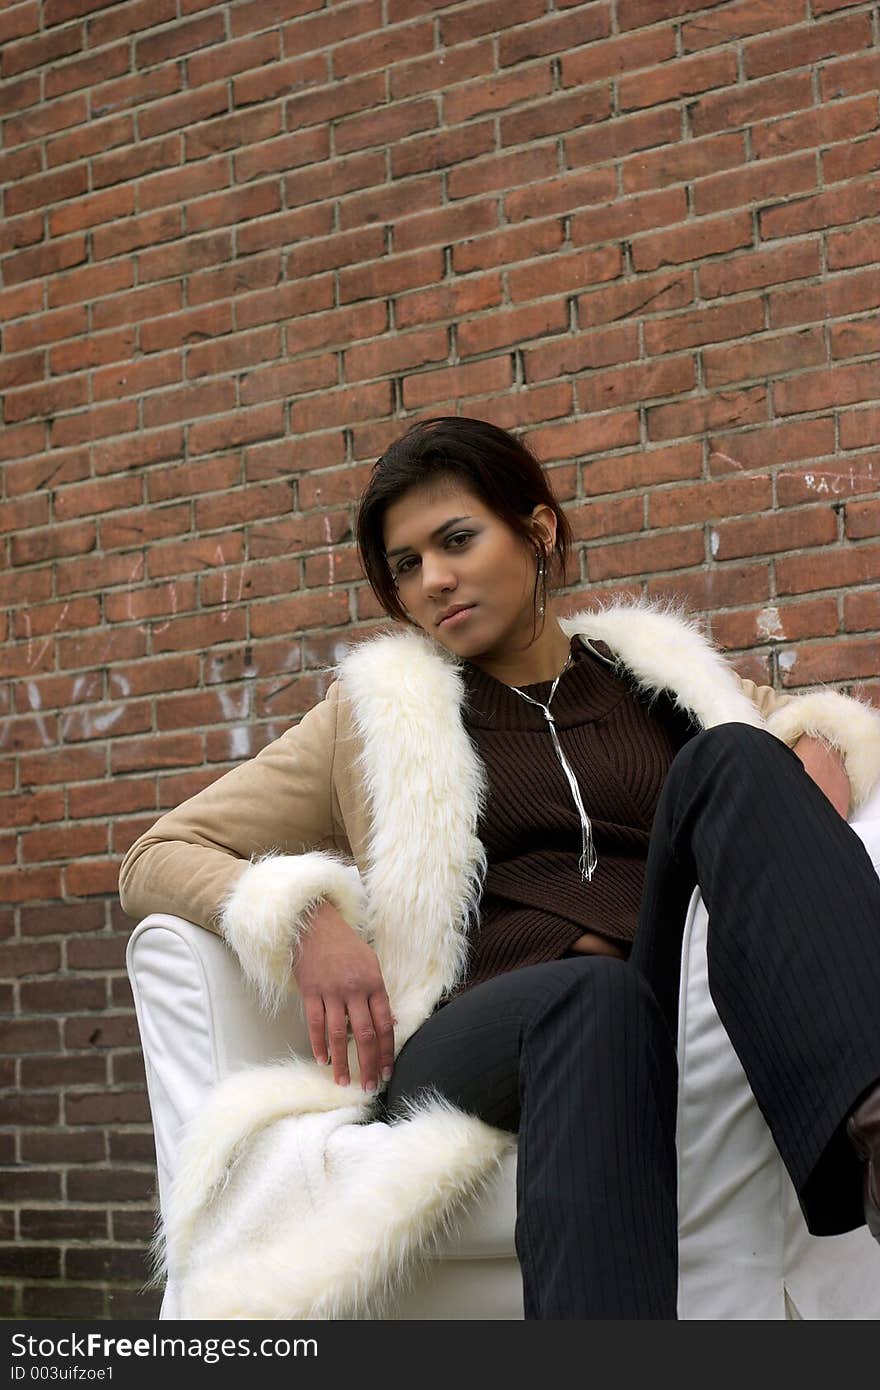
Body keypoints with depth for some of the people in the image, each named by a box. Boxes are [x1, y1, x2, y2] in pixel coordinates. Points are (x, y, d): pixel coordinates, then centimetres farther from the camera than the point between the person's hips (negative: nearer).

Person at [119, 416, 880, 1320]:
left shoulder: (660, 679, 24)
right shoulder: (375, 716, 20)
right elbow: (157, 861, 17)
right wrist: (302, 915, -5)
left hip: (685, 1025, 2)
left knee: (731, 759, -24)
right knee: (596, 996, -37)